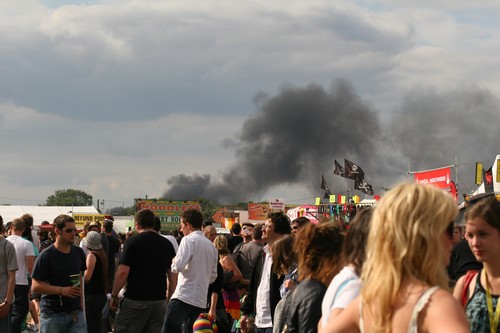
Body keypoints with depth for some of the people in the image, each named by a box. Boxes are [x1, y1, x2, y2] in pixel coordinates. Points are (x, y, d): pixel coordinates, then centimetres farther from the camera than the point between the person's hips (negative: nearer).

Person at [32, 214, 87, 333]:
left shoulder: (78, 252, 9)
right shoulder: (46, 255, -9)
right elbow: (36, 286, -12)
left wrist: (80, 301, 14)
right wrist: (62, 290, -22)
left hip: (75, 311, 4)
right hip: (52, 313, -4)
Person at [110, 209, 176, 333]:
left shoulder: (132, 242, -6)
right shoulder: (167, 244, 8)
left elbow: (123, 272, -11)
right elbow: (172, 276, 9)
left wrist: (114, 296, -3)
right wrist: (169, 298, 19)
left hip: (136, 299, -5)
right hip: (159, 300, 5)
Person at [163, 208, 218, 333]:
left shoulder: (189, 240, -6)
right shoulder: (211, 245, 15)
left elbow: (178, 267, -15)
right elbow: (213, 276, 19)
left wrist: (172, 263, 5)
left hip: (184, 296, -8)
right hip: (201, 300, 8)